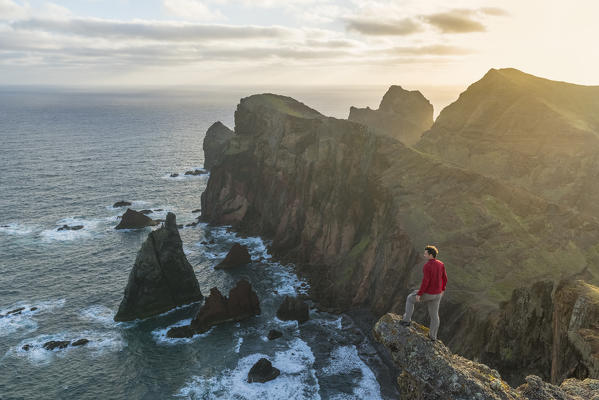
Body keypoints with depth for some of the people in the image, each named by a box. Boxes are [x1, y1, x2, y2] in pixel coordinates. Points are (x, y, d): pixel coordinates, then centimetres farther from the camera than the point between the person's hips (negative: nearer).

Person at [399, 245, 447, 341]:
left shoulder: (426, 266, -26)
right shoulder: (441, 264, -4)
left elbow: (425, 282, -27)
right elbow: (444, 278, 7)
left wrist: (419, 294, -18)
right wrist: (442, 289, 23)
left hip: (427, 293, -6)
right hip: (437, 294, 6)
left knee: (410, 299, 22)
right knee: (434, 314, 22)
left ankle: (407, 320, 29)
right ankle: (433, 336, 34)